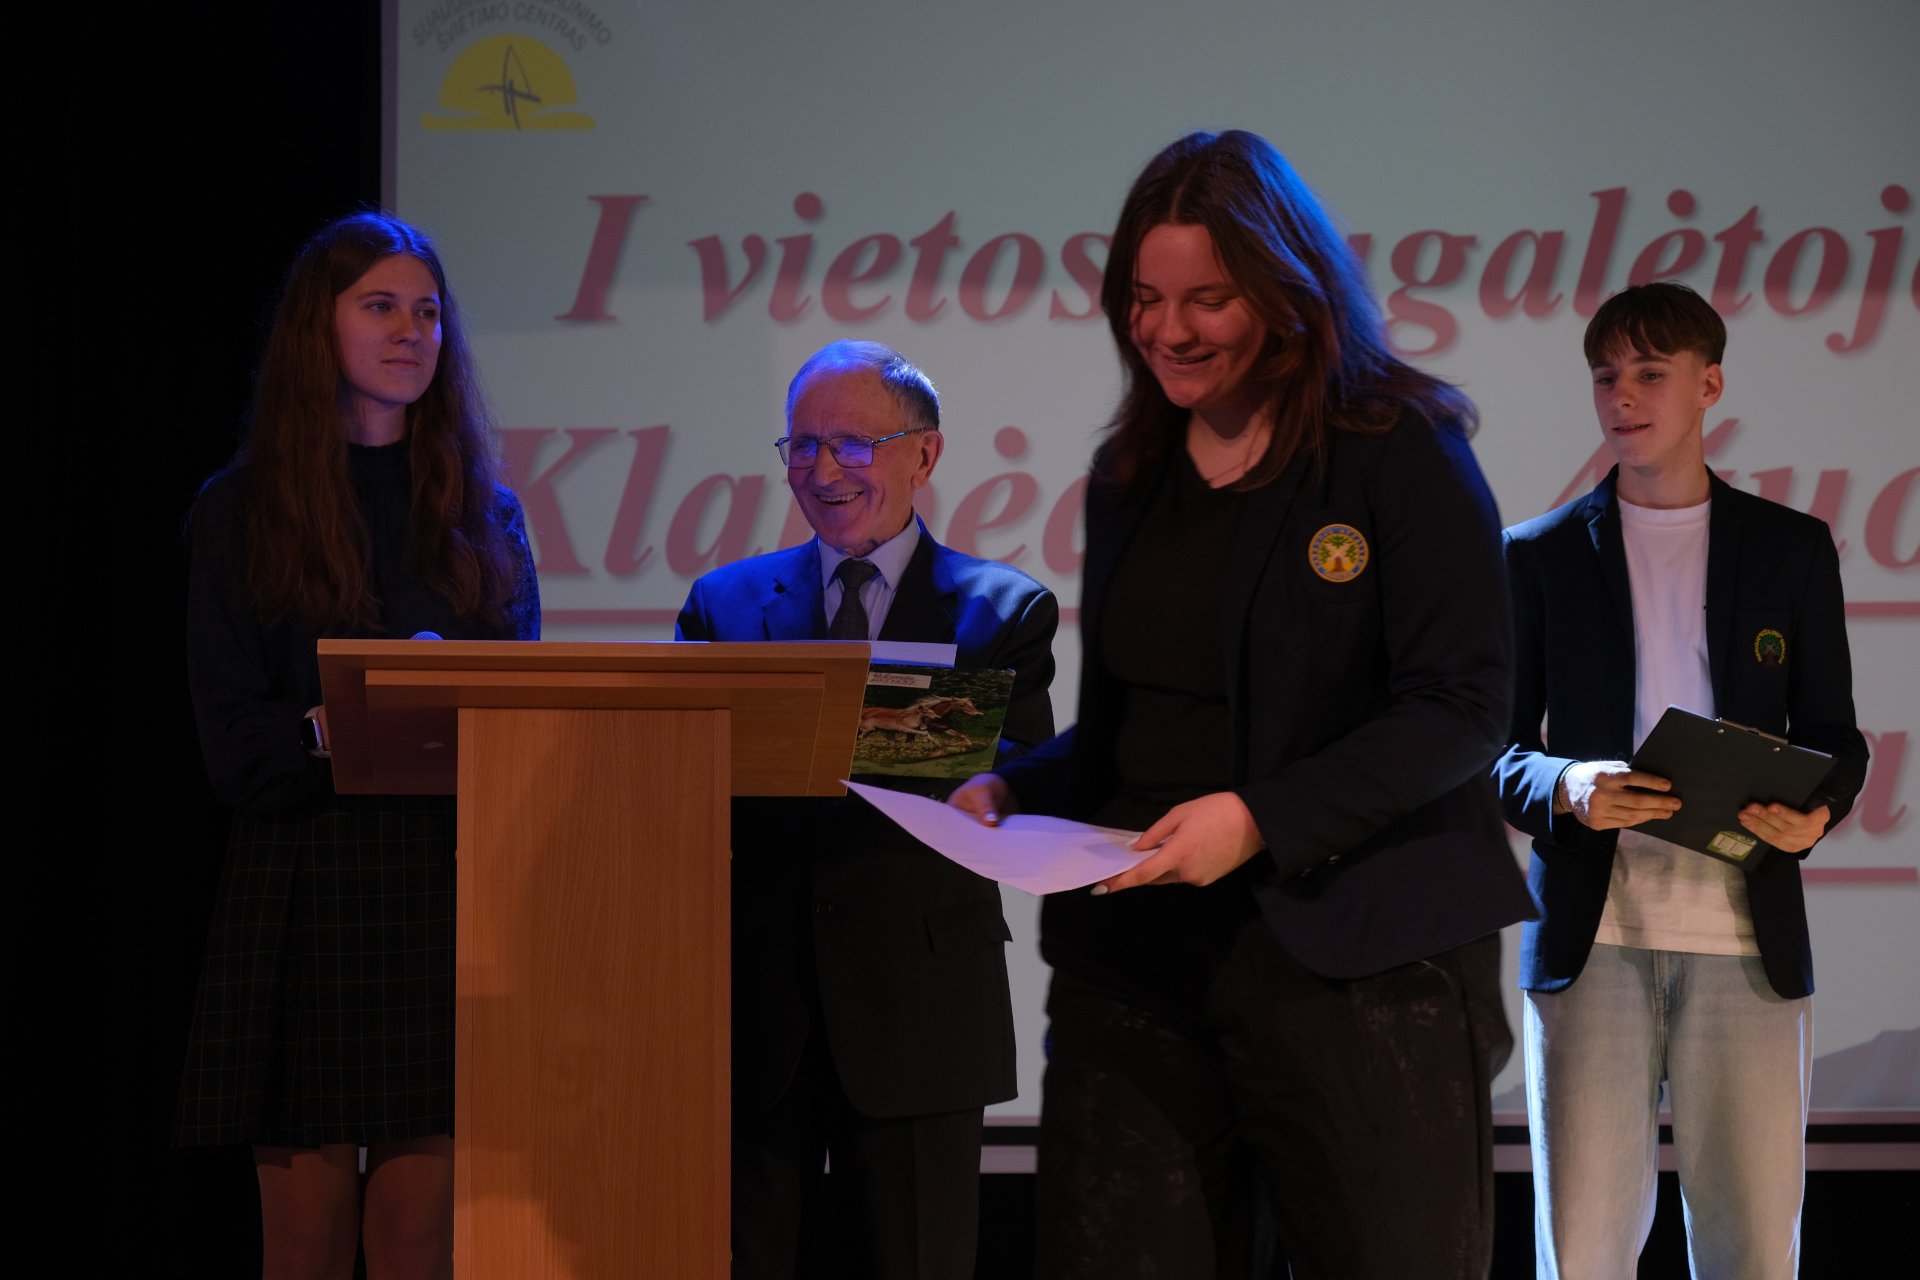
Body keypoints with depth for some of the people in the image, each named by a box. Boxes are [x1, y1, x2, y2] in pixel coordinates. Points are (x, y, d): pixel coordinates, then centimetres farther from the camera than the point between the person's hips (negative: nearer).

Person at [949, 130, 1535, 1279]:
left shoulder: (1400, 451, -5)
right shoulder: (1131, 480, 16)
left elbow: (1461, 708, -11)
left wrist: (1264, 818, -20)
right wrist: (1013, 791, 3)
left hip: (1355, 962, -5)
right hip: (1132, 956, 6)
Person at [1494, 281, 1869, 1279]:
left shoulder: (1792, 549, 12)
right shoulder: (1539, 554, 10)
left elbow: (1835, 739, 13)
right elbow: (1493, 749, 8)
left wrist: (1815, 811, -10)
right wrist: (1567, 789, -15)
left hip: (1746, 942, 1)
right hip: (1592, 936, -1)